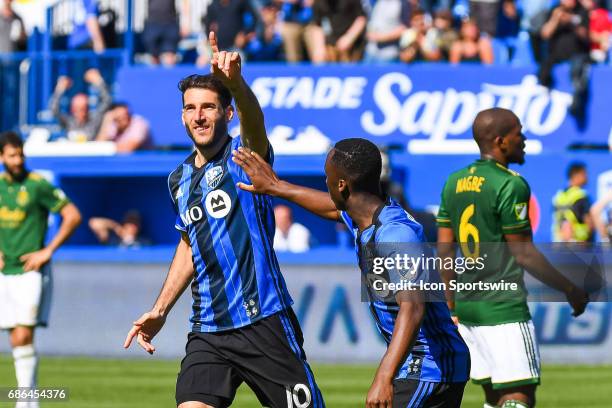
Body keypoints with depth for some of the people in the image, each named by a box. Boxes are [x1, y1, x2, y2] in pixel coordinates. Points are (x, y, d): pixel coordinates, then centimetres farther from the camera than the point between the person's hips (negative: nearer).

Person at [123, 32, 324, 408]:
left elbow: (253, 119, -31)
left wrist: (235, 83, -52)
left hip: (264, 322, -5)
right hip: (208, 331, 5)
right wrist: (160, 311, 24)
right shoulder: (180, 180, 12)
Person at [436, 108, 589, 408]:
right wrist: (570, 290, -3)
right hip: (504, 310, -8)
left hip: (467, 306, 8)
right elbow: (523, 254, -12)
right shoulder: (510, 185, -13)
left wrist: (452, 304, 21)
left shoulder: (454, 182, 10)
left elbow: (444, 249, 13)